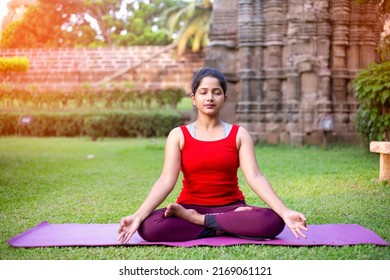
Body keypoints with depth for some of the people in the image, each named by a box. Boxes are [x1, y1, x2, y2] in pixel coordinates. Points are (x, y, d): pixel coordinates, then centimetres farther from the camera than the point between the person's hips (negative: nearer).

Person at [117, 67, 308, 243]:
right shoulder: (178, 135, 1)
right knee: (148, 227, -31)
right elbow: (166, 181, -10)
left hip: (231, 207, 1)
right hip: (190, 206, 0)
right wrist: (137, 216, -26)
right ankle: (229, 226, -16)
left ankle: (198, 221, -15)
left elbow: (255, 177, -10)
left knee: (273, 222, -31)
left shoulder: (239, 134, 2)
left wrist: (284, 212, -25)